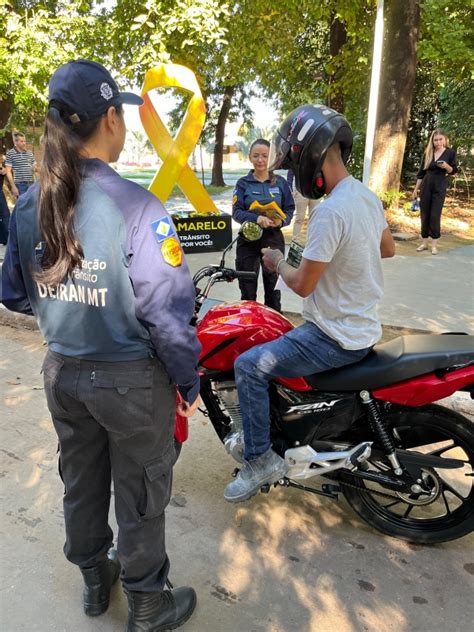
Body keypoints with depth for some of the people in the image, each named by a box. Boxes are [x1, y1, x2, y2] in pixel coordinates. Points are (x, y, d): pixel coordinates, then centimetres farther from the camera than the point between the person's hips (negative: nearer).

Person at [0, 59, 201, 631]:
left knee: (81, 480, 24)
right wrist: (189, 382, -8)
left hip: (62, 370, 6)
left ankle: (94, 579, 49)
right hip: (131, 378, -5)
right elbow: (167, 313, -23)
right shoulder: (135, 207, -24)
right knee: (140, 495, 15)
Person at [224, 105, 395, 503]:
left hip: (337, 339, -10)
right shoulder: (367, 196, 4)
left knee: (250, 366, -12)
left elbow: (303, 285, -21)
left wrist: (277, 261, -3)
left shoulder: (330, 212, -26)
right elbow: (388, 249, 20)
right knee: (281, 344, 29)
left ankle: (260, 461, 0)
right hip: (365, 326, 10)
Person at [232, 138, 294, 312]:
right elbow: (236, 212, -7)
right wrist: (257, 218, -26)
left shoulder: (280, 182, 5)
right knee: (247, 288, 5)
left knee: (273, 286, 10)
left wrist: (281, 221, -17)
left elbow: (289, 210, 6)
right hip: (248, 239, -1)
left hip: (274, 239, 1)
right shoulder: (243, 183, 1)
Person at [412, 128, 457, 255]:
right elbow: (421, 172, 9)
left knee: (435, 215, -6)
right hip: (426, 185, 3)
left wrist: (446, 166, -20)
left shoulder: (450, 152, -3)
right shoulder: (428, 153, 4)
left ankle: (434, 244, 0)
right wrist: (416, 189, 8)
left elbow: (453, 171, 1)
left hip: (440, 187, -3)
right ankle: (424, 243, 11)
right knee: (424, 214, 4)